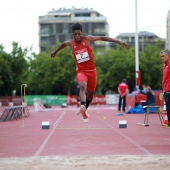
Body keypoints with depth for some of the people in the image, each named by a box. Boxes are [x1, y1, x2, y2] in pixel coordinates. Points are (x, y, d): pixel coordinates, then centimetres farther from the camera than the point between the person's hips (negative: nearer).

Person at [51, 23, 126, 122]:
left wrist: (117, 41, 2)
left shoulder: (88, 39, -5)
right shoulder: (71, 43, 0)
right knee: (82, 86, -34)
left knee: (90, 94, 14)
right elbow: (64, 44, 24)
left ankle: (84, 110, 39)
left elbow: (102, 38, 2)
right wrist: (55, 52, 41)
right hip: (81, 71, -2)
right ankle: (83, 106, -53)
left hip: (91, 70, 2)